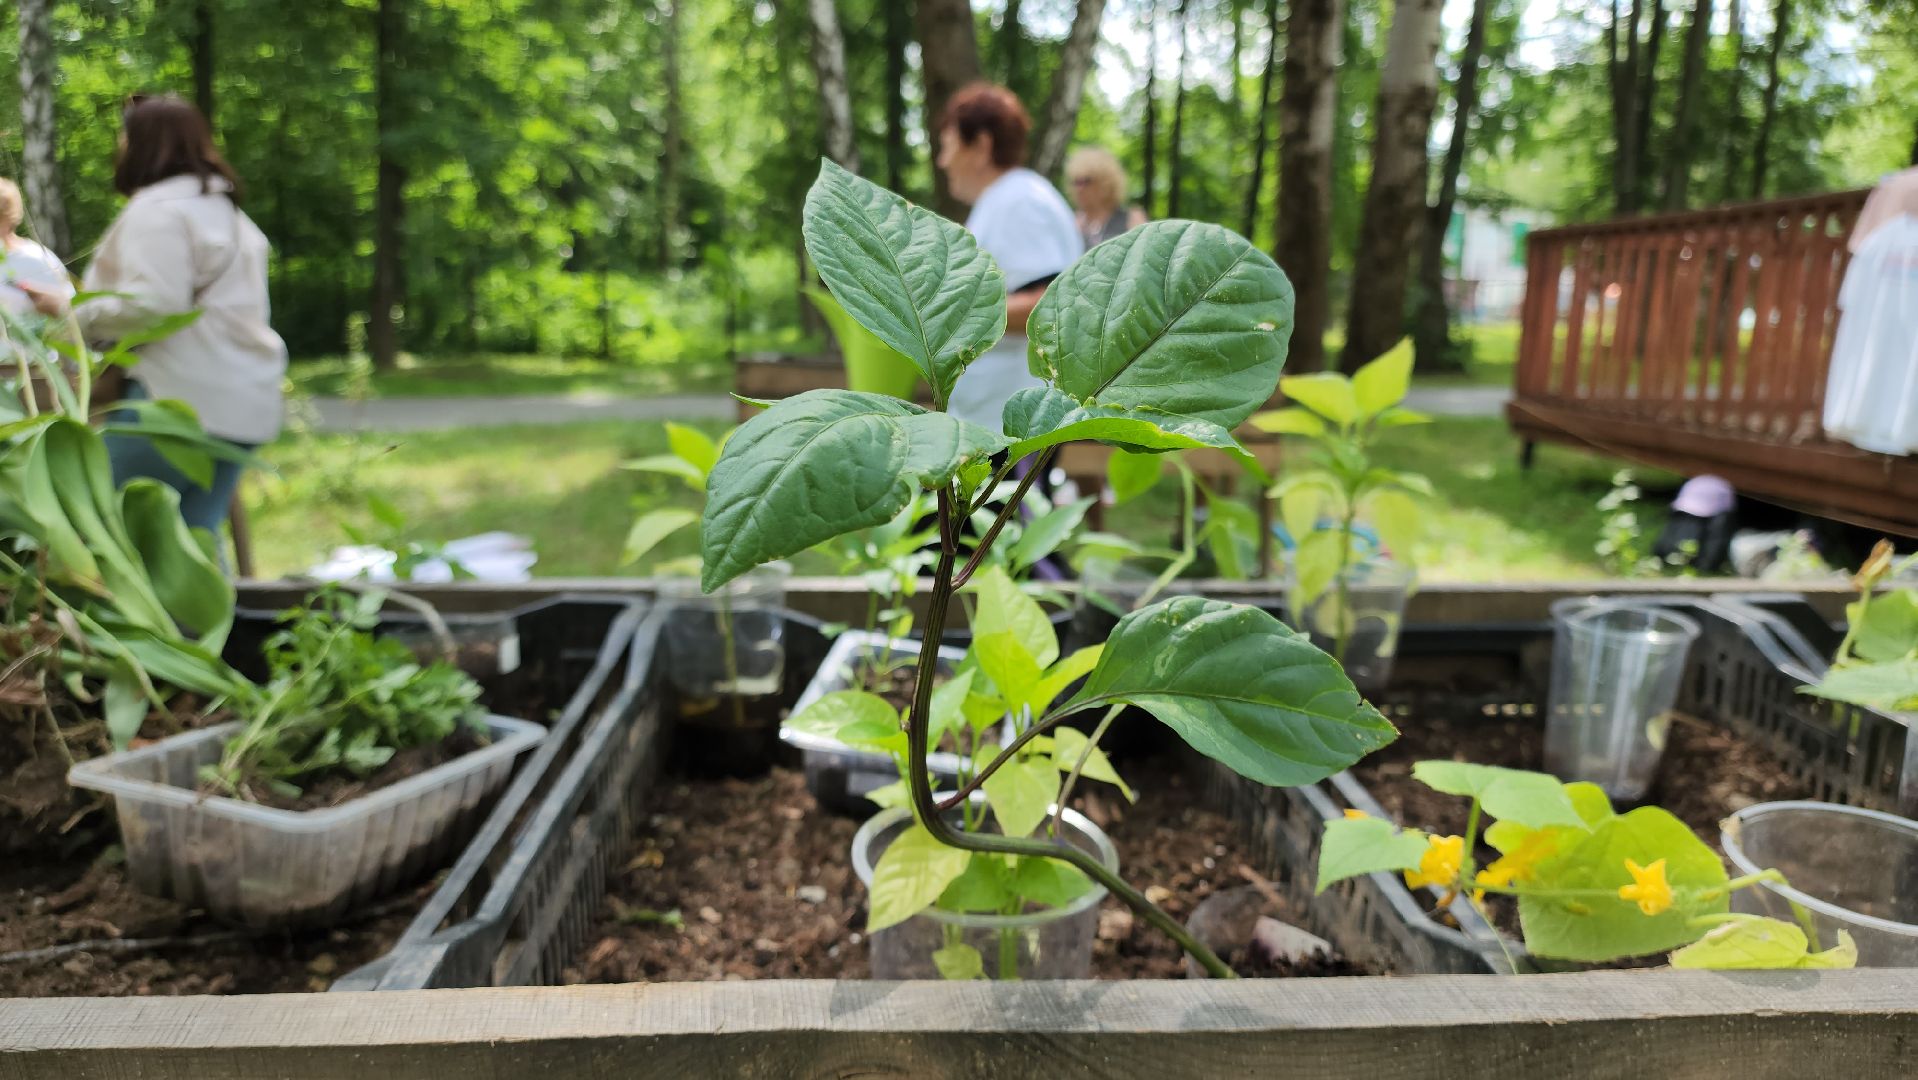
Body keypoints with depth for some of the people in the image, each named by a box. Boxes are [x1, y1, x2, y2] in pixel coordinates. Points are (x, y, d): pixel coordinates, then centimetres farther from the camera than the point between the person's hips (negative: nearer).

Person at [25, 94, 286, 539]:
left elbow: (154, 304, -18)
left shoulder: (157, 209, -8)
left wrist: (73, 311, -5)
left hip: (183, 401, -9)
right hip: (239, 403, 9)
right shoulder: (226, 209, 21)